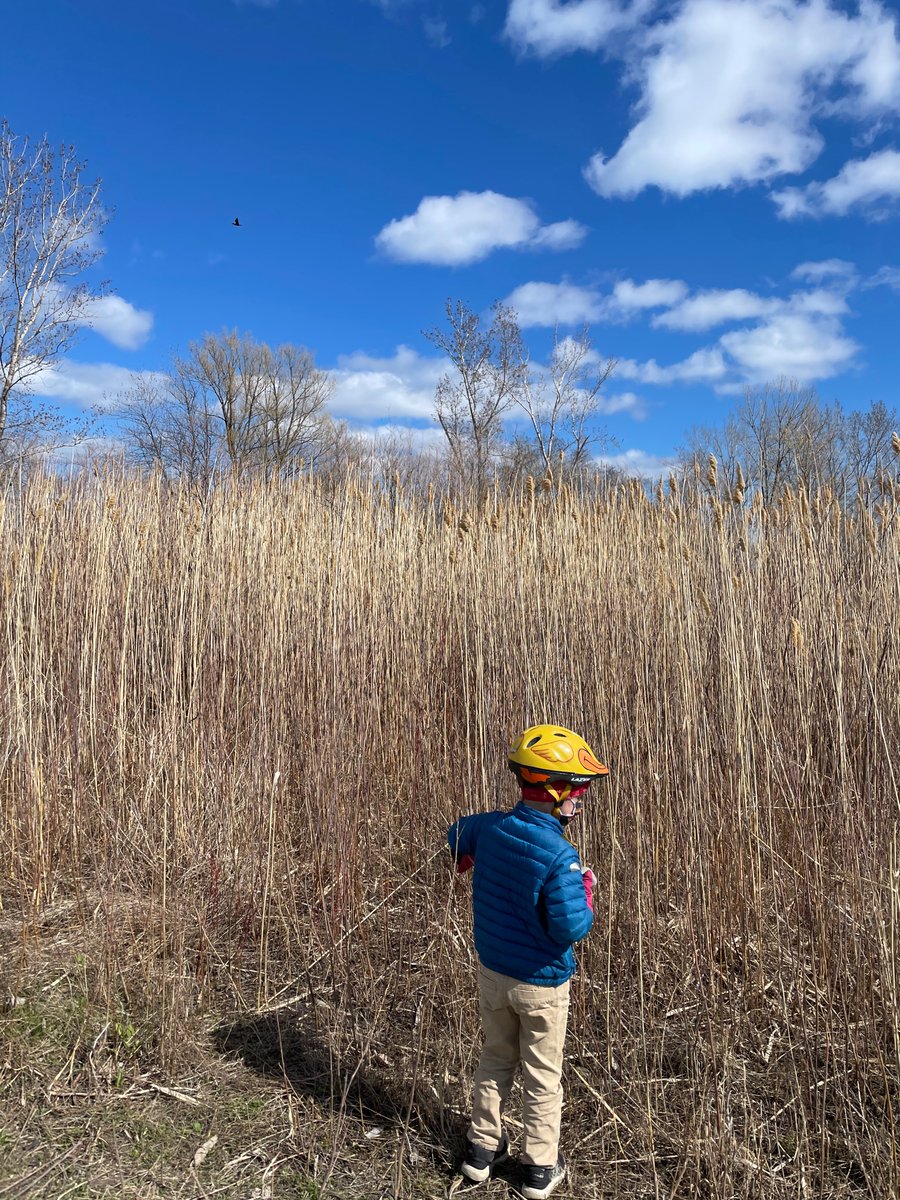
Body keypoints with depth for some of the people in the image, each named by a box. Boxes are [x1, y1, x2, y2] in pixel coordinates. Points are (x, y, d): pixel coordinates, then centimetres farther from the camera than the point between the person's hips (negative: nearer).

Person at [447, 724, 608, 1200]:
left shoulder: (489, 827, -10)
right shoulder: (559, 856, -29)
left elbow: (457, 835, 11)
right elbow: (571, 928, -29)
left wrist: (469, 858, 33)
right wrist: (586, 891, -10)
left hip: (492, 972, 5)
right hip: (541, 983, -5)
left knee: (495, 1060, 25)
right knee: (543, 1076, 16)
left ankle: (481, 1148, 39)